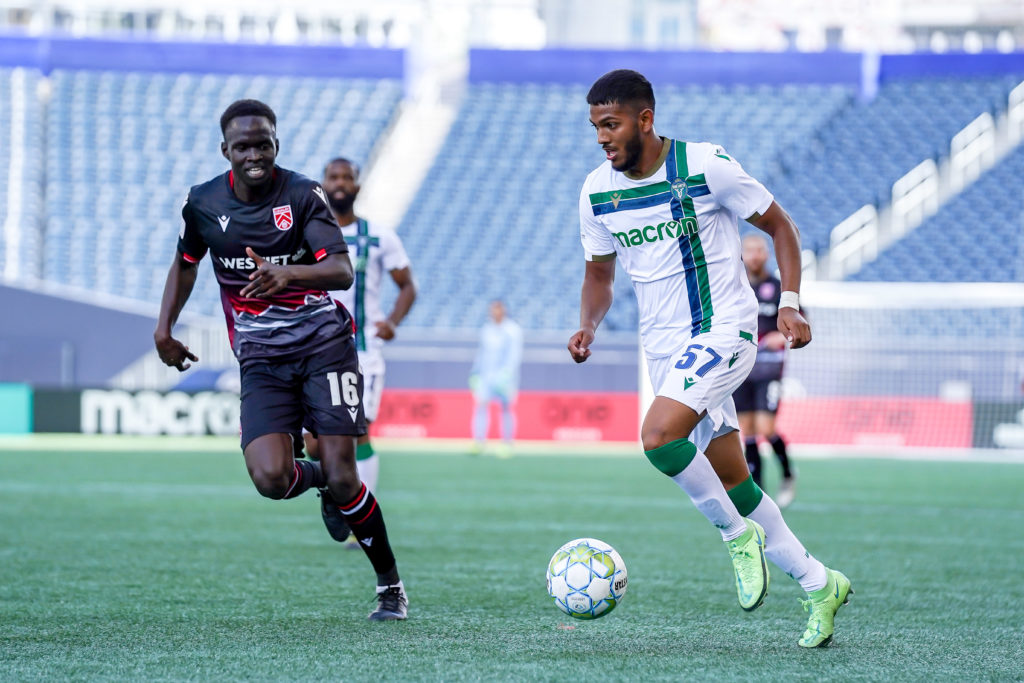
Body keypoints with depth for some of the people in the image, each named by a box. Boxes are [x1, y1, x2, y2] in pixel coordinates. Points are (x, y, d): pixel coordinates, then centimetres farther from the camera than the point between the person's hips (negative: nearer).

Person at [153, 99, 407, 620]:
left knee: (341, 477, -10)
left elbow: (343, 271, -18)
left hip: (324, 343, -2)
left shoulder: (302, 195, -7)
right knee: (270, 478, -20)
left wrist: (287, 273, -36)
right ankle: (316, 479, 18)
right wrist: (164, 328, 12)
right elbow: (185, 262, 22)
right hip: (261, 358, 2)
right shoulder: (202, 204, 2)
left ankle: (391, 586, 10)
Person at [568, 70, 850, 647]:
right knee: (730, 479, 8)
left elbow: (779, 225, -3)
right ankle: (820, 584, 21)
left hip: (724, 330, -6)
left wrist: (790, 303, -13)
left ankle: (740, 536, -6)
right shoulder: (598, 193, 2)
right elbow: (600, 276, 16)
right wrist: (589, 327, -4)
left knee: (659, 437, -27)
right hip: (665, 347, 6)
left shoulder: (707, 167, -13)